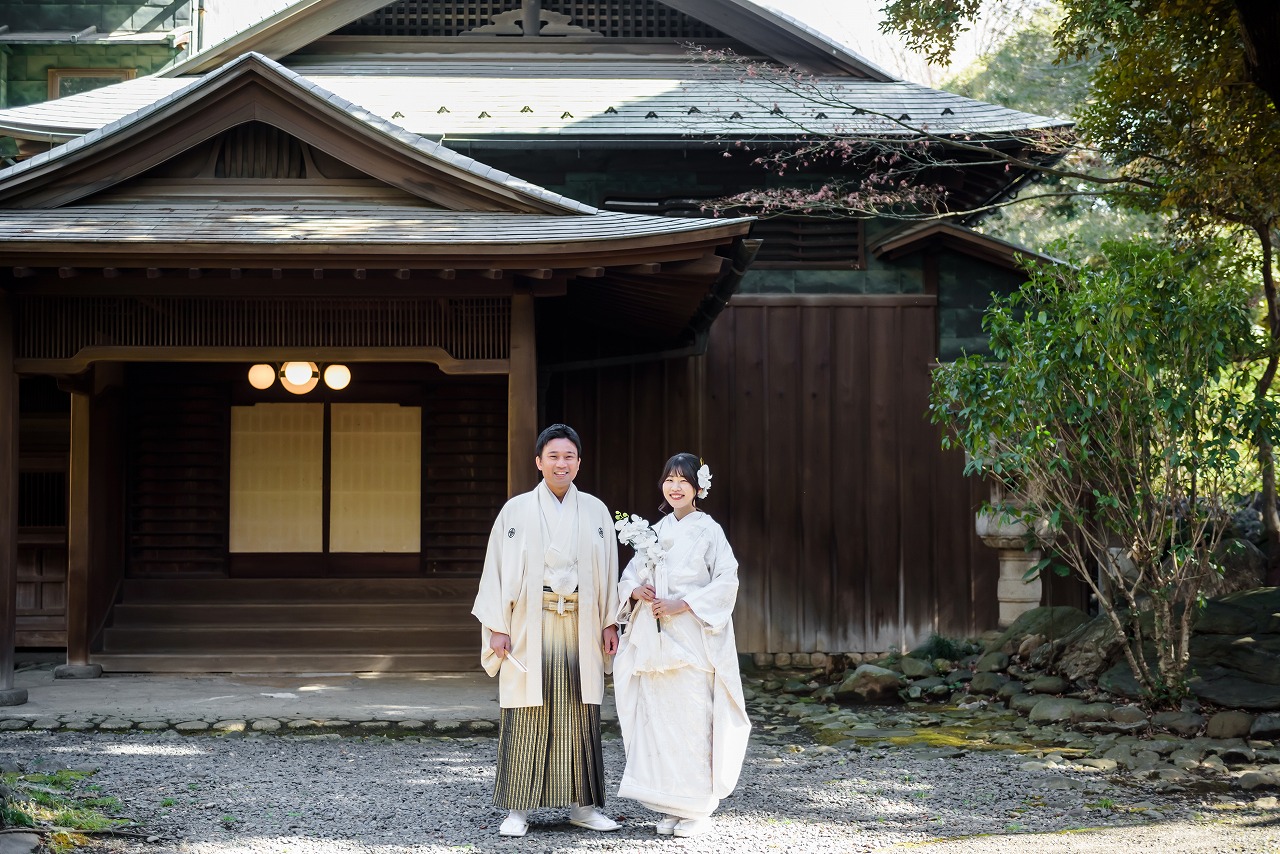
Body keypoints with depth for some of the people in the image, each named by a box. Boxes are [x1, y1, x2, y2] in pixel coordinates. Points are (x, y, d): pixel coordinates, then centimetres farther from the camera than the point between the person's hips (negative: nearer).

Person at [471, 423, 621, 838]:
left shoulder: (595, 511, 9)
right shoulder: (517, 511, 2)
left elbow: (608, 570, 11)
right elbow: (497, 569, 1)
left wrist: (609, 622, 6)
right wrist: (497, 627, -5)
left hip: (581, 627, 2)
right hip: (530, 627, -2)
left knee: (580, 716, 4)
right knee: (526, 718, -3)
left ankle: (583, 805, 12)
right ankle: (518, 809, 2)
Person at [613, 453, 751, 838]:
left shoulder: (708, 530, -2)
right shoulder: (655, 531, 14)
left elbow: (727, 581, -9)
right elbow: (630, 574, 18)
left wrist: (682, 604, -16)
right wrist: (636, 591, -5)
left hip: (693, 639, -5)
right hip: (656, 640, 5)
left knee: (692, 718, -7)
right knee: (658, 718, 3)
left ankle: (697, 810, 0)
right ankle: (670, 806, 10)